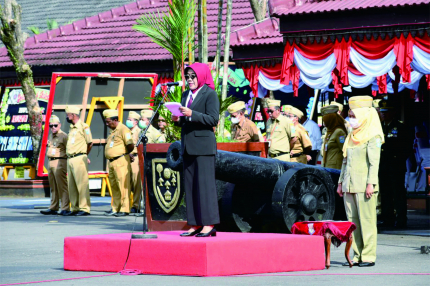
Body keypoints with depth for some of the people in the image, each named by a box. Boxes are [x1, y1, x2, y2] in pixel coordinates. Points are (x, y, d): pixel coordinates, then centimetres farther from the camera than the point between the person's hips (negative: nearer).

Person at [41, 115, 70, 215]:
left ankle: (65, 209, -9)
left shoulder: (64, 136, -8)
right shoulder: (51, 136, 18)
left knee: (62, 186, -10)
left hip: (60, 163, -9)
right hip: (51, 162, 9)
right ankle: (53, 208, 17)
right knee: (53, 187, 12)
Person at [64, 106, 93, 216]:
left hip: (79, 158, -9)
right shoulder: (71, 128, 19)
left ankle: (85, 208, -10)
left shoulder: (83, 127, -5)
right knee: (71, 185, 8)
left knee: (82, 184, -9)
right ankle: (75, 208, 12)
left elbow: (90, 143, -3)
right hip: (70, 159, 9)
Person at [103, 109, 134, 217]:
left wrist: (124, 154, -1)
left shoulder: (123, 129, -10)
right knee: (114, 186, 12)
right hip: (112, 162, 10)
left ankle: (124, 209, -8)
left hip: (121, 161, -10)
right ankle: (115, 209, 18)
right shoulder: (113, 131, 18)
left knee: (123, 186, -8)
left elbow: (131, 146, -17)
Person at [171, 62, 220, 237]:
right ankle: (195, 225, 8)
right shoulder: (186, 95, 19)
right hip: (188, 146, 8)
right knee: (190, 185, 5)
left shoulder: (210, 94, -3)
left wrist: (191, 114, -21)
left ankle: (209, 224, -8)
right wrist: (178, 120, 3)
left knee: (205, 183, -9)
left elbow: (213, 119, -13)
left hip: (203, 146, -8)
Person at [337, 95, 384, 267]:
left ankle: (368, 256, -4)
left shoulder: (373, 137, -4)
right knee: (352, 221, 5)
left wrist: (371, 184, -16)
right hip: (349, 186, 7)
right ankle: (356, 255, 9)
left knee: (366, 220, -6)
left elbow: (374, 162, -10)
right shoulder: (352, 136, 18)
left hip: (363, 186, -7)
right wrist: (341, 182, 19)